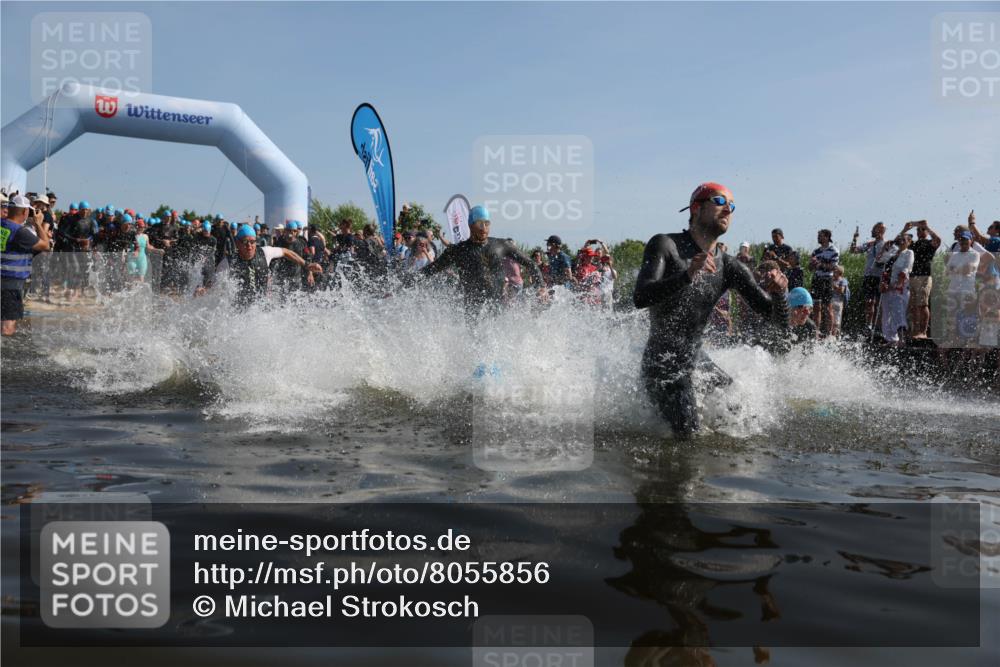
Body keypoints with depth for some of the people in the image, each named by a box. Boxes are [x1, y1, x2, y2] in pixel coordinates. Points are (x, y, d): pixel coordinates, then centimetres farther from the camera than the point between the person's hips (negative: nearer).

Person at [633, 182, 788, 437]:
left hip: (697, 361, 7)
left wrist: (778, 294, -22)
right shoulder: (665, 245, -9)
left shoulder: (730, 268, 4)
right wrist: (688, 275, -38)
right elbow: (640, 298, -25)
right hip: (663, 366, -6)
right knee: (690, 434, -18)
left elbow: (780, 324, 1)